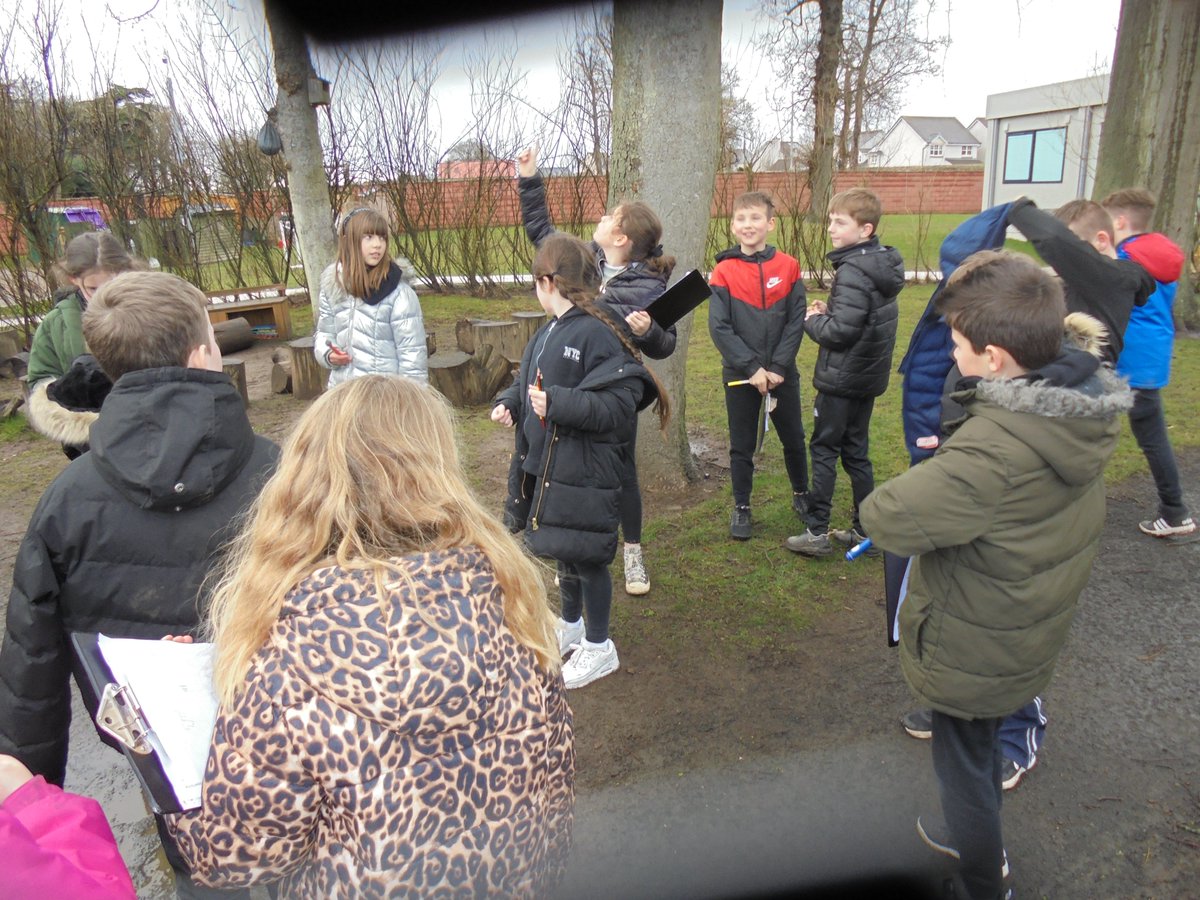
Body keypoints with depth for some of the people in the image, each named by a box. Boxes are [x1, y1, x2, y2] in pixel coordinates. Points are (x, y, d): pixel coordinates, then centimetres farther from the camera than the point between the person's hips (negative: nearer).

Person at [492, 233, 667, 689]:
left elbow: (619, 404, -25)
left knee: (585, 557, 4)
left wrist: (557, 403, -29)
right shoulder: (545, 334, 8)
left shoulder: (598, 334, -20)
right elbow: (528, 383, 20)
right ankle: (571, 626, 43)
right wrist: (509, 403, 1)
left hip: (585, 472, -9)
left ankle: (599, 648, 24)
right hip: (543, 464, 9)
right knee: (563, 551, 22)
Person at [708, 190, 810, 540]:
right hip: (740, 376, -1)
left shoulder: (788, 267, -3)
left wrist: (778, 366, -13)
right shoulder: (723, 272, -6)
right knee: (742, 446, 9)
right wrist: (752, 368, -15)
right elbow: (719, 327, -11)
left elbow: (796, 321, -4)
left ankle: (801, 494, 38)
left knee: (793, 438, 16)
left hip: (782, 373, 1)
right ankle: (741, 508, 24)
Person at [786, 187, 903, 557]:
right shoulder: (883, 263, 9)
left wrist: (812, 320, -7)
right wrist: (829, 312, 6)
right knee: (856, 450, 16)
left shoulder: (853, 271, -21)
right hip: (868, 376, 9)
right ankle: (865, 529, 23)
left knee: (824, 450, 0)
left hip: (841, 379, -9)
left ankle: (817, 533, 6)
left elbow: (840, 331, -25)